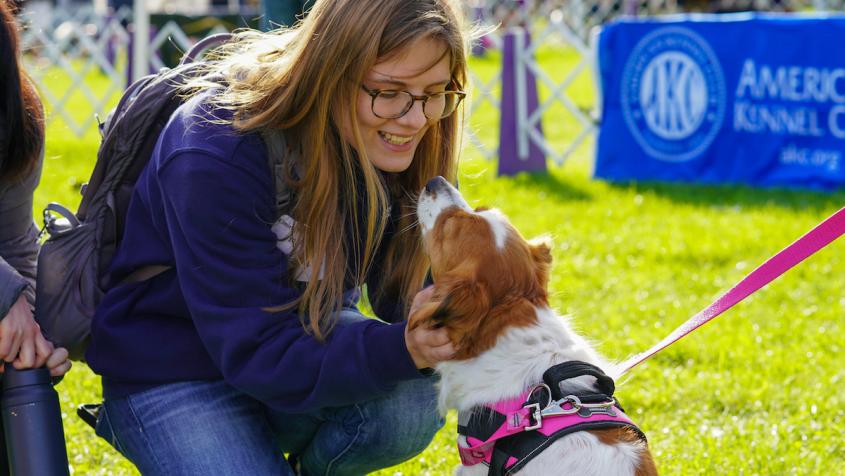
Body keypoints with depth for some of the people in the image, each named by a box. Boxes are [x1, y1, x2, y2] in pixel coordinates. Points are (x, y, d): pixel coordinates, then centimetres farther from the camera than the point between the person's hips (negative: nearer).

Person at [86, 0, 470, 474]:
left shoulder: (401, 148, -12)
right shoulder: (217, 155, -30)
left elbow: (405, 294, -8)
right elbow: (257, 350, -31)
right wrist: (401, 348, -45)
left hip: (303, 337, 5)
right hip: (171, 376, -5)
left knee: (413, 405, -26)